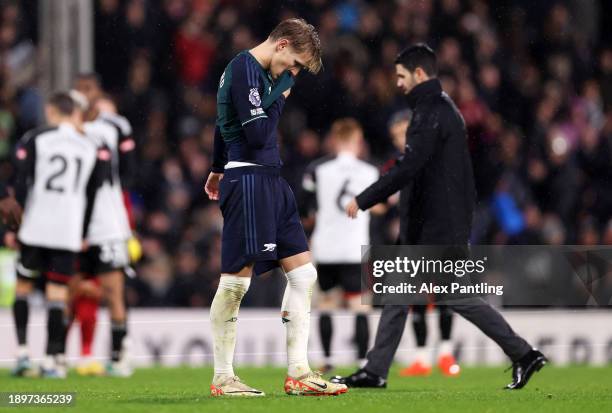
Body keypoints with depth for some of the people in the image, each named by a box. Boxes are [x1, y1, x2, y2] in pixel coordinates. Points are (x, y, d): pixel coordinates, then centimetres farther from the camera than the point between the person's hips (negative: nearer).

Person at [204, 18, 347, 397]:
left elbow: (225, 123, 29)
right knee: (236, 281, -5)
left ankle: (299, 373, 8)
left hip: (271, 183, 11)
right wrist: (281, 95, -7)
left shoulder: (257, 72, 18)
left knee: (303, 272, 7)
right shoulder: (245, 70, -13)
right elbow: (257, 133, -20)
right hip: (248, 182, -11)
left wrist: (219, 170, 39)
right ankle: (222, 378, 2)